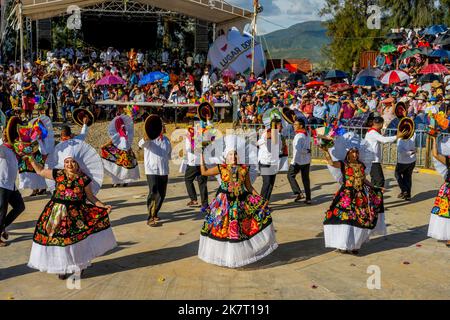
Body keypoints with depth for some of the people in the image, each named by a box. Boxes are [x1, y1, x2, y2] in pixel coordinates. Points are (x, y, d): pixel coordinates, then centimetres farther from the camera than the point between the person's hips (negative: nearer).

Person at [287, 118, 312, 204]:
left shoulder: (298, 136, -19)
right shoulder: (307, 134, 7)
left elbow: (298, 149, -26)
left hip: (298, 160, -8)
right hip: (307, 160, 8)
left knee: (290, 175, 8)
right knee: (306, 178, 12)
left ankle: (299, 193, -1)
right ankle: (308, 198, 13)